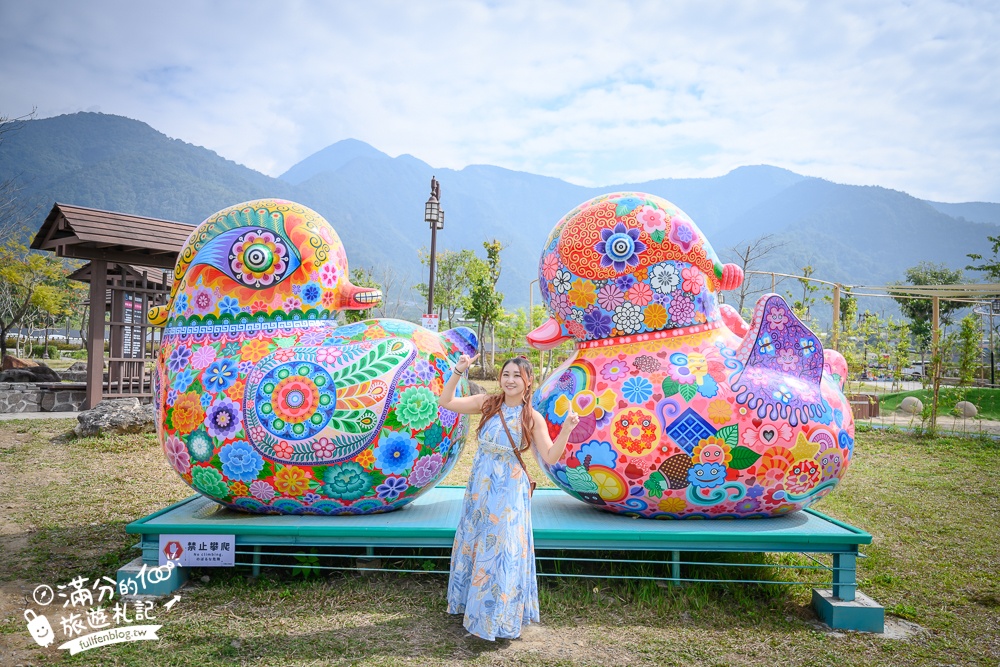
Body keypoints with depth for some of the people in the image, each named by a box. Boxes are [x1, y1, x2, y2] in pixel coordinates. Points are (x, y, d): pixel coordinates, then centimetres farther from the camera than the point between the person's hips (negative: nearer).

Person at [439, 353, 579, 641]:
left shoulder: (532, 418, -8)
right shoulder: (488, 403, -1)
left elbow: (550, 457, -11)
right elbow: (446, 402, 0)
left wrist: (566, 430, -24)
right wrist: (458, 372, -10)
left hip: (508, 490, -3)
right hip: (480, 485, 4)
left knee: (502, 549, 2)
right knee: (474, 543, 15)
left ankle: (499, 617, 20)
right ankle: (471, 603, 36)